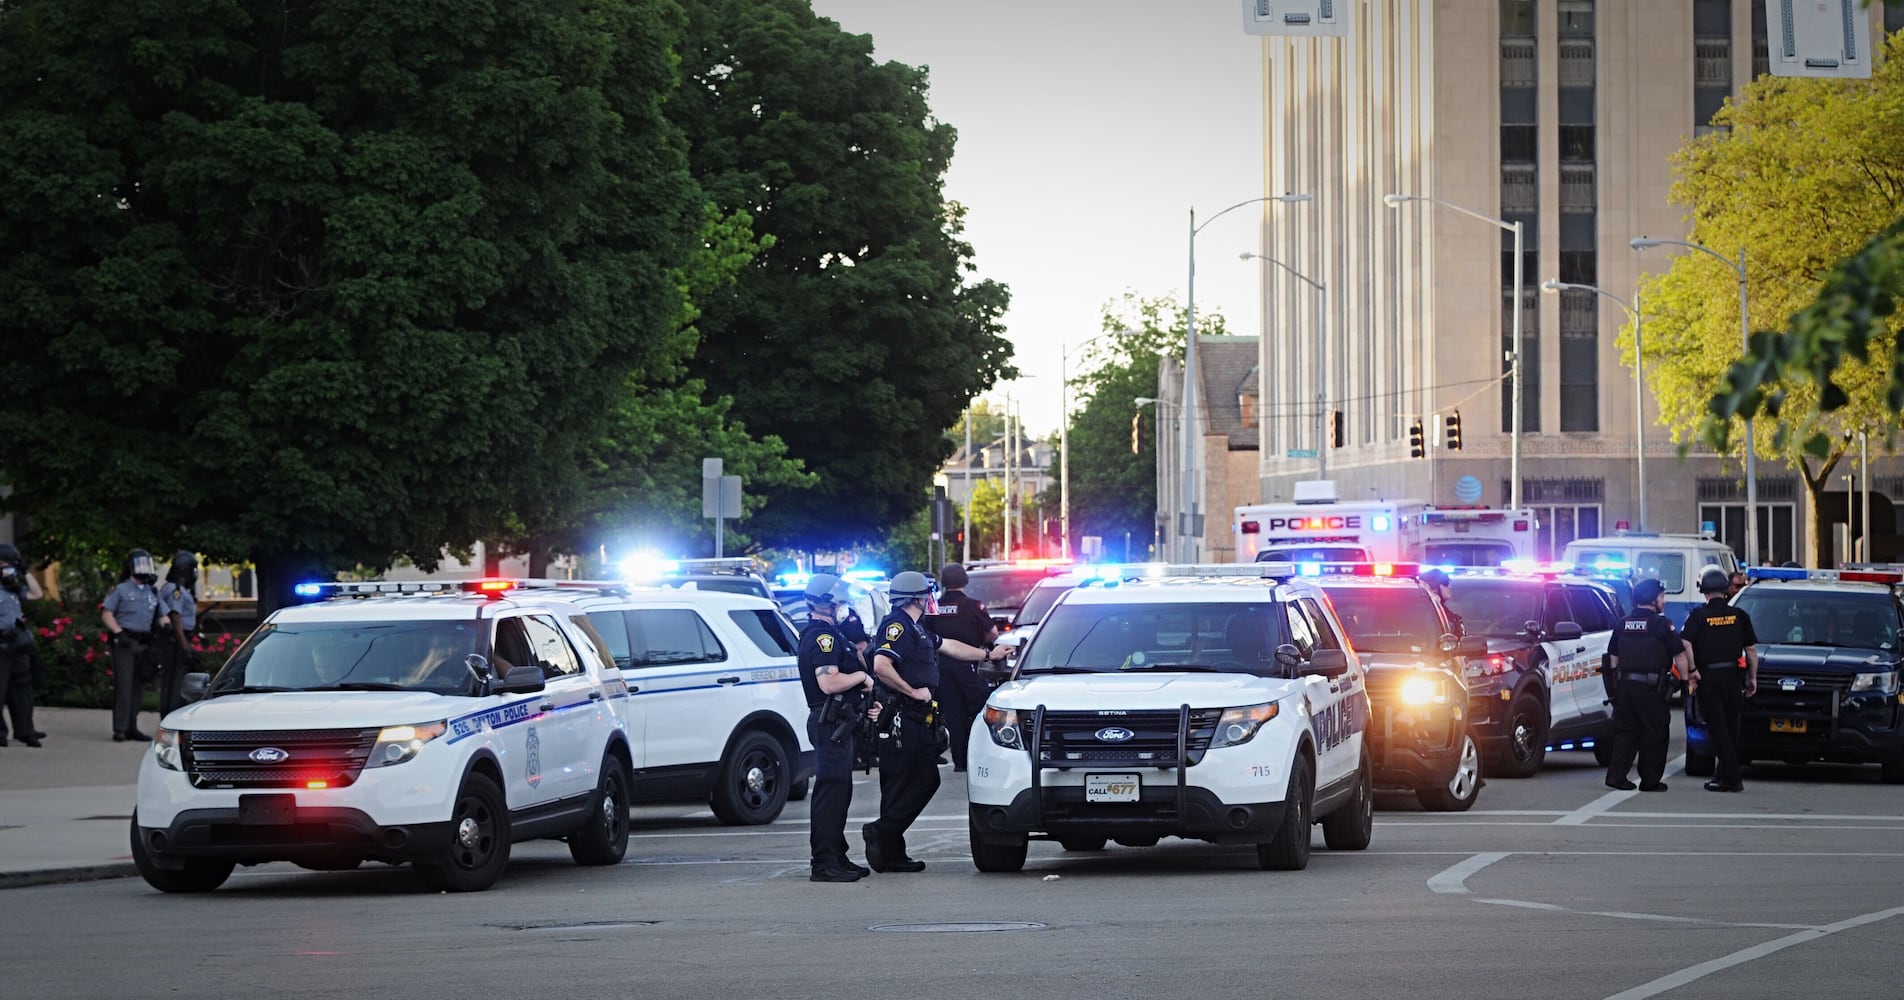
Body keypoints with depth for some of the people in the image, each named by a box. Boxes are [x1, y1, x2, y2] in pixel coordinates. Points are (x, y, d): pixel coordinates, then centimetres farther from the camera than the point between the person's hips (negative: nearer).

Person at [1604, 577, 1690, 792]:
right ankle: (1650, 780, 4)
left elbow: (1613, 657, 16)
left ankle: (1616, 775, 3)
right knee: (1654, 733, 3)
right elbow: (1679, 655, -8)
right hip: (1651, 686, -5)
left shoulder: (1623, 624, 10)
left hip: (1624, 684, 5)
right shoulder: (1662, 624, -7)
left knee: (1625, 730, 12)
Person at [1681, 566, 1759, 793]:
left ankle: (1731, 778, -9)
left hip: (1708, 678, -3)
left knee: (1718, 729, -2)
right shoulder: (1739, 615, 4)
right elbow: (1751, 649, 5)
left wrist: (1692, 671, -10)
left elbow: (1686, 644, -18)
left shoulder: (1698, 616, -4)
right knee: (1731, 728, 13)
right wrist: (1753, 677, 13)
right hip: (1732, 676, 3)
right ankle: (1724, 774, 19)